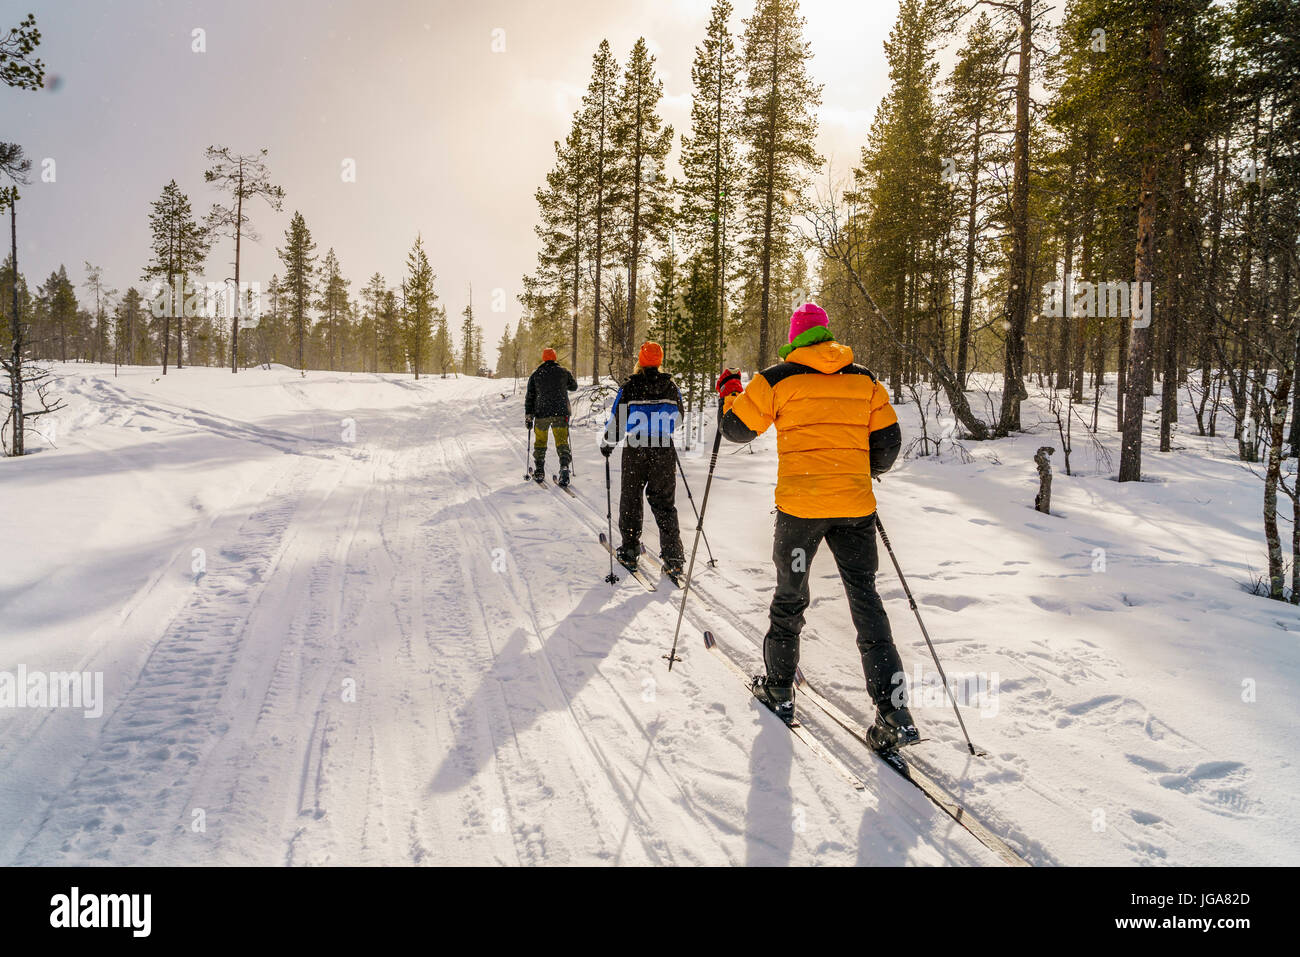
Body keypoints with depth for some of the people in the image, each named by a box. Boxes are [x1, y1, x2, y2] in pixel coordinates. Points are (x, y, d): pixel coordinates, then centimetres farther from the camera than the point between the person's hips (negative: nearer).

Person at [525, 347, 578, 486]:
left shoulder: (535, 374, 5)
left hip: (542, 413, 0)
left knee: (540, 441, 15)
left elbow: (530, 397, 3)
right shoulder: (564, 372, 5)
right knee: (562, 441, -1)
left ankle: (540, 472, 18)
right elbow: (574, 387, 21)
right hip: (561, 412, 0)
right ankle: (564, 467, -21)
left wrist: (528, 417, 5)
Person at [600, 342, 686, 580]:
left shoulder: (630, 387, -10)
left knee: (630, 500, 13)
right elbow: (678, 418, 11)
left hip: (635, 452, -2)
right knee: (665, 504, 8)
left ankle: (629, 552, 19)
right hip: (664, 452, 2)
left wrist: (607, 444, 11)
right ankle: (673, 558, 4)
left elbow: (617, 420, -6)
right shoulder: (671, 386, -1)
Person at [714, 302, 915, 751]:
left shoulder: (777, 379, -1)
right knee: (865, 600, 6)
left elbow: (737, 428, 5)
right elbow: (888, 442, 9)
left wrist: (729, 392, 24)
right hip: (855, 506, 2)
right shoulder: (864, 381, 8)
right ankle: (894, 713, 0)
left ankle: (779, 689, 28)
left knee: (790, 596, 15)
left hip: (800, 506, -2)